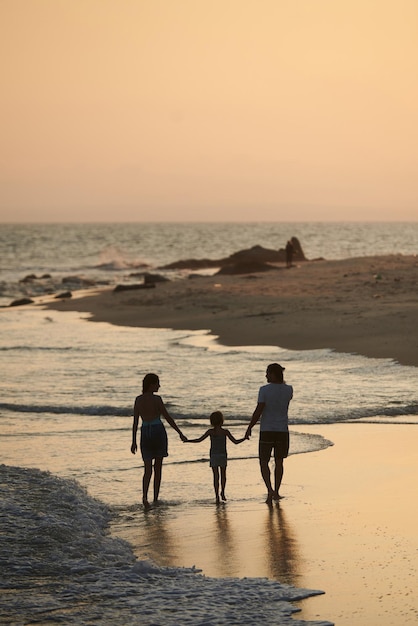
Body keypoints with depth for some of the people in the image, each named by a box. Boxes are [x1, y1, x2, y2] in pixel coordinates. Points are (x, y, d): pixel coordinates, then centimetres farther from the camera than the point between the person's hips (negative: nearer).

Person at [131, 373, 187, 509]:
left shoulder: (138, 400, 3)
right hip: (158, 432, -3)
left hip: (145, 434, 3)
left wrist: (134, 441, 9)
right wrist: (180, 433, -1)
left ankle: (144, 496, -19)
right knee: (158, 468, 10)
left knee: (147, 469, 4)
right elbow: (168, 418, -9)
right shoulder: (156, 399, -11)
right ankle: (155, 499, 11)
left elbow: (135, 422, 4)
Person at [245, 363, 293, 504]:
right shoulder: (288, 389, 0)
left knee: (264, 462, 6)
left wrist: (249, 428, -4)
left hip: (267, 431, -3)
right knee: (279, 462, 14)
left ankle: (270, 489, -12)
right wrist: (281, 381, 17)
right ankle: (276, 492, 14)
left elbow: (258, 411, -14)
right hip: (283, 431, 3)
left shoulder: (264, 390, -11)